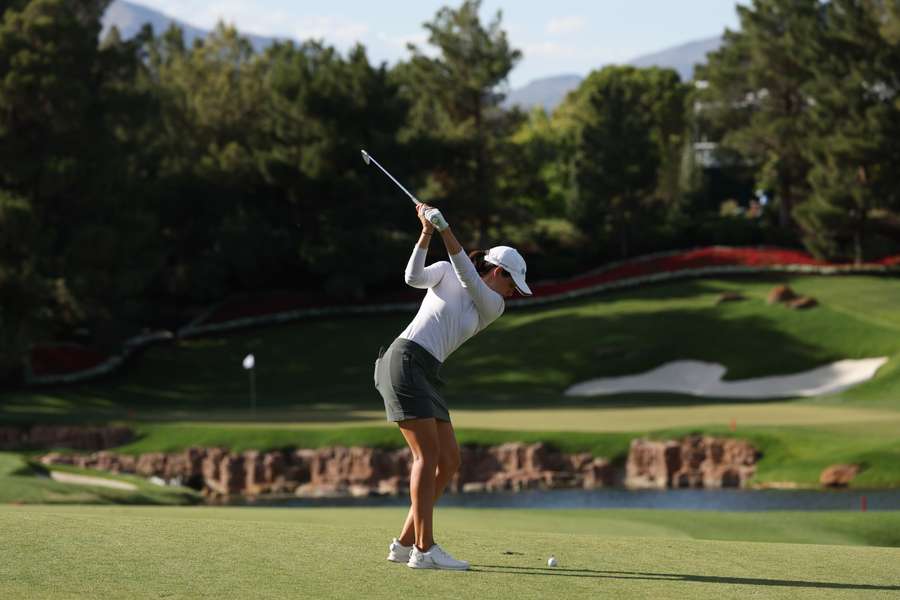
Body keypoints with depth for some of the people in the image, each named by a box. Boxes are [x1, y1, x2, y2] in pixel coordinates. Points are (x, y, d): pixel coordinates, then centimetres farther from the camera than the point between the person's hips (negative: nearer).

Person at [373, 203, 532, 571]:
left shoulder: (493, 308, 16)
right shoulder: (446, 272, 7)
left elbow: (469, 280, -2)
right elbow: (414, 277, -11)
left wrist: (445, 231, -15)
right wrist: (427, 234, -21)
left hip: (427, 376, 7)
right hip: (403, 361, -7)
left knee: (449, 461, 2)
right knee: (428, 453, -15)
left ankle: (405, 544, 8)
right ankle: (424, 550, -19)